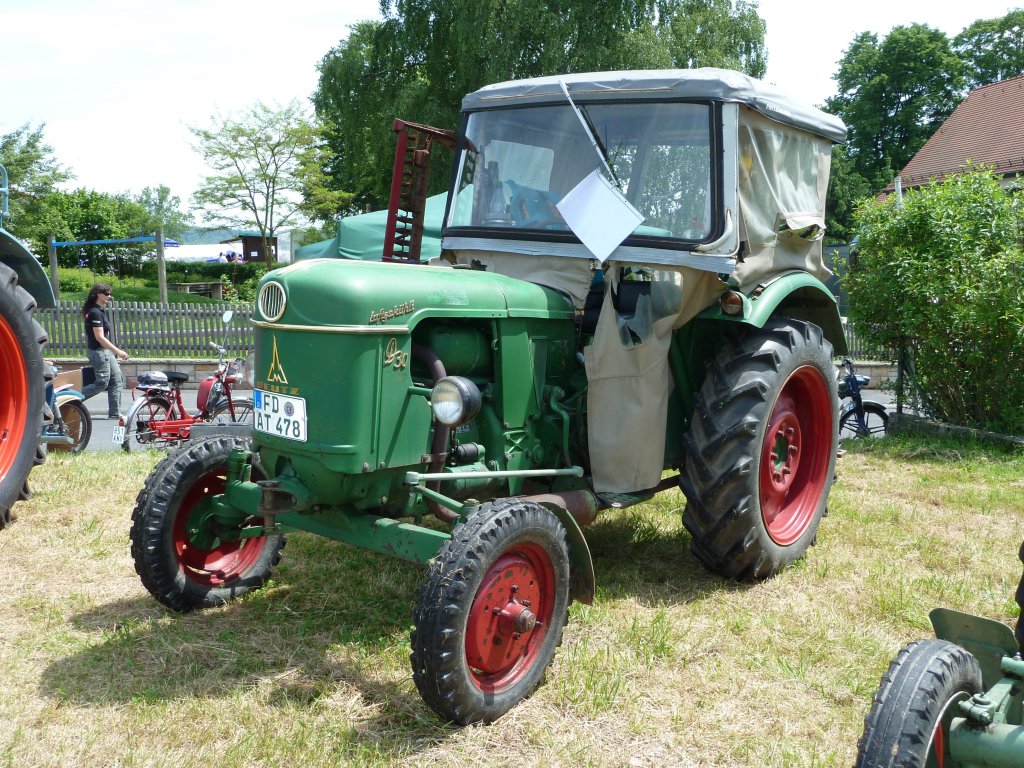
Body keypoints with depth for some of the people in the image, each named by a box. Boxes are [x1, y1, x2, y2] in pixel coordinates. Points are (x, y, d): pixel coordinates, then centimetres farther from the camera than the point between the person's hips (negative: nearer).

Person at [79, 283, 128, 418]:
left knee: (117, 380, 8)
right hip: (98, 351, -10)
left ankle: (114, 412, 11)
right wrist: (118, 351, -22)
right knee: (102, 383, -4)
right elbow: (99, 337, -23)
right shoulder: (95, 312, -18)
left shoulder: (98, 311, 12)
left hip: (105, 351, 10)